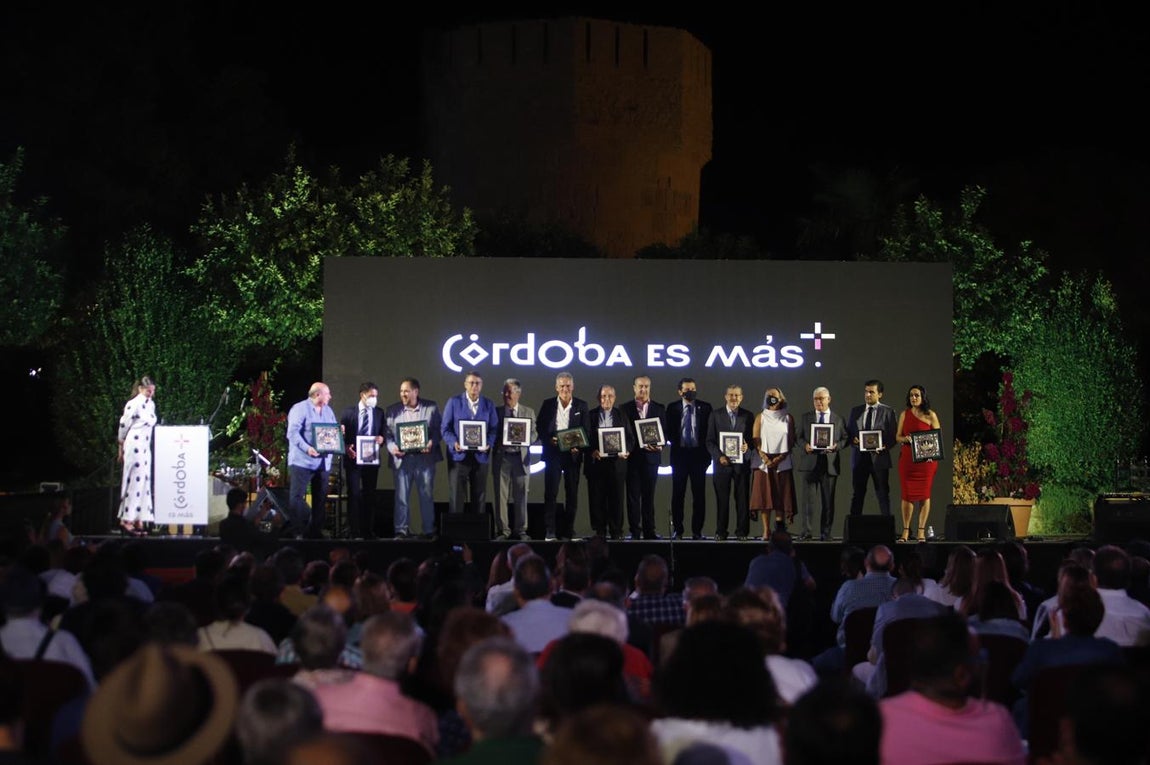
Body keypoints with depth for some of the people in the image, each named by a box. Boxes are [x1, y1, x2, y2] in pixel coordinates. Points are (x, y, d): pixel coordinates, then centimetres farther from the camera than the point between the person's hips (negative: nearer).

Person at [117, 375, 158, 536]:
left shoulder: (151, 404, 12)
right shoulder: (134, 404, -12)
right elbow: (124, 425, -7)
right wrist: (121, 448, 0)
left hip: (146, 447, 8)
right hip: (134, 446, -8)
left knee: (144, 481, 7)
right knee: (135, 481, -8)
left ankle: (138, 520, 10)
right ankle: (126, 520, -5)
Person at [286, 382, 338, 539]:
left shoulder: (328, 411, 17)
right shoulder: (300, 409, -7)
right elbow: (293, 432, -16)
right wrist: (307, 448, -29)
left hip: (323, 462, 7)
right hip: (302, 461, -7)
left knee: (320, 498, 7)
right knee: (297, 496, -9)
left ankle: (316, 530, 14)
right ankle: (297, 532, -6)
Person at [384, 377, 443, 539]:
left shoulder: (431, 407, 5)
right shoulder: (393, 410, 8)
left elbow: (439, 429, 4)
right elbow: (388, 433, 5)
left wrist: (431, 443, -13)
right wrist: (392, 448, -13)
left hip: (424, 457, -1)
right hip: (401, 458, 1)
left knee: (426, 495, 4)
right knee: (401, 496, 1)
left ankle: (429, 531, 11)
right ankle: (402, 530, 6)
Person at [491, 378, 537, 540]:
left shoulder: (528, 412, 10)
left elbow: (534, 434, 7)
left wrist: (524, 438, -13)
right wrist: (499, 442, -13)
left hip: (521, 457, 0)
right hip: (501, 458, 0)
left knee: (521, 496, 3)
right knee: (501, 495, -1)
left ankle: (521, 530, 9)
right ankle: (503, 530, 5)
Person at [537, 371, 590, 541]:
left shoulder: (581, 406, 7)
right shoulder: (548, 405, 7)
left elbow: (585, 431, 4)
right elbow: (540, 429, 6)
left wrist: (578, 446, -13)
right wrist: (550, 440, -13)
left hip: (573, 454, 1)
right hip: (553, 453, -1)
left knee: (572, 494, 3)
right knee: (550, 492, -7)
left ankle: (568, 531, 9)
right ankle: (550, 531, -7)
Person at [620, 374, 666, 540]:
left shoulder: (659, 408, 11)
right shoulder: (625, 408, 5)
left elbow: (664, 431, 8)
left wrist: (659, 444, -12)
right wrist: (641, 444, -14)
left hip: (651, 456, 1)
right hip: (632, 456, -1)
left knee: (649, 495, 4)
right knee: (633, 495, 0)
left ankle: (649, 531, 7)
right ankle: (635, 531, 3)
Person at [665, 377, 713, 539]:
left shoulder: (705, 408, 3)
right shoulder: (672, 408, 6)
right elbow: (668, 431, 6)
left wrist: (707, 453, -5)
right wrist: (675, 443, -8)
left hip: (699, 454, 0)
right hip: (679, 454, 0)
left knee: (699, 494, 0)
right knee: (678, 494, 3)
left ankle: (697, 531, 5)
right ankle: (677, 530, 9)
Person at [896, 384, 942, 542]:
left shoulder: (930, 415, 3)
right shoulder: (904, 414, 10)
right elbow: (897, 436, 11)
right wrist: (905, 439, -10)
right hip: (907, 458, 2)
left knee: (924, 494, -2)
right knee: (907, 493, 1)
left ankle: (921, 531, 3)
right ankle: (905, 531, 6)